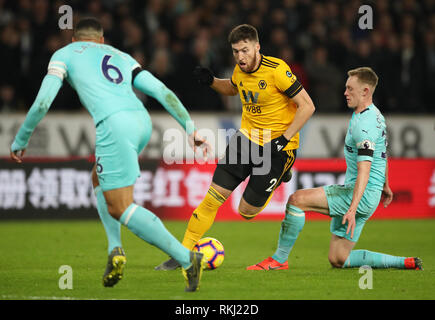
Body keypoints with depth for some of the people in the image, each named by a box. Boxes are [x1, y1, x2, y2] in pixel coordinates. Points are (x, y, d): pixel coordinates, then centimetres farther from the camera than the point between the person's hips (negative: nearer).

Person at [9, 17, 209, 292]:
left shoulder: (64, 54, 19)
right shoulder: (121, 56, 31)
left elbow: (42, 103, 10)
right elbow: (162, 92, 19)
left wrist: (21, 141, 22)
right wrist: (190, 127, 15)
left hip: (114, 124, -6)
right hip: (142, 120, 6)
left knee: (119, 208, -4)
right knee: (100, 181, 29)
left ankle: (187, 258, -17)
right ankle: (115, 248, 11)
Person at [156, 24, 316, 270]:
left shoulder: (276, 70, -20)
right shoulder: (240, 70, 0)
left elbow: (307, 106, -17)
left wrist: (283, 139, -19)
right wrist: (211, 81, 4)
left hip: (277, 146, -5)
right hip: (247, 136, 5)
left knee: (247, 211, -1)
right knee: (214, 195, -6)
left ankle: (279, 177, 28)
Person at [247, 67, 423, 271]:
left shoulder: (363, 125, -18)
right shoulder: (375, 115, 15)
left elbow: (364, 170, -27)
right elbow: (382, 154, 29)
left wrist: (352, 209, -34)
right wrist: (385, 185, 42)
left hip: (363, 195, -11)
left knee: (296, 199, -18)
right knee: (337, 260, 9)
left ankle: (279, 259, -10)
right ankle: (406, 263, 14)